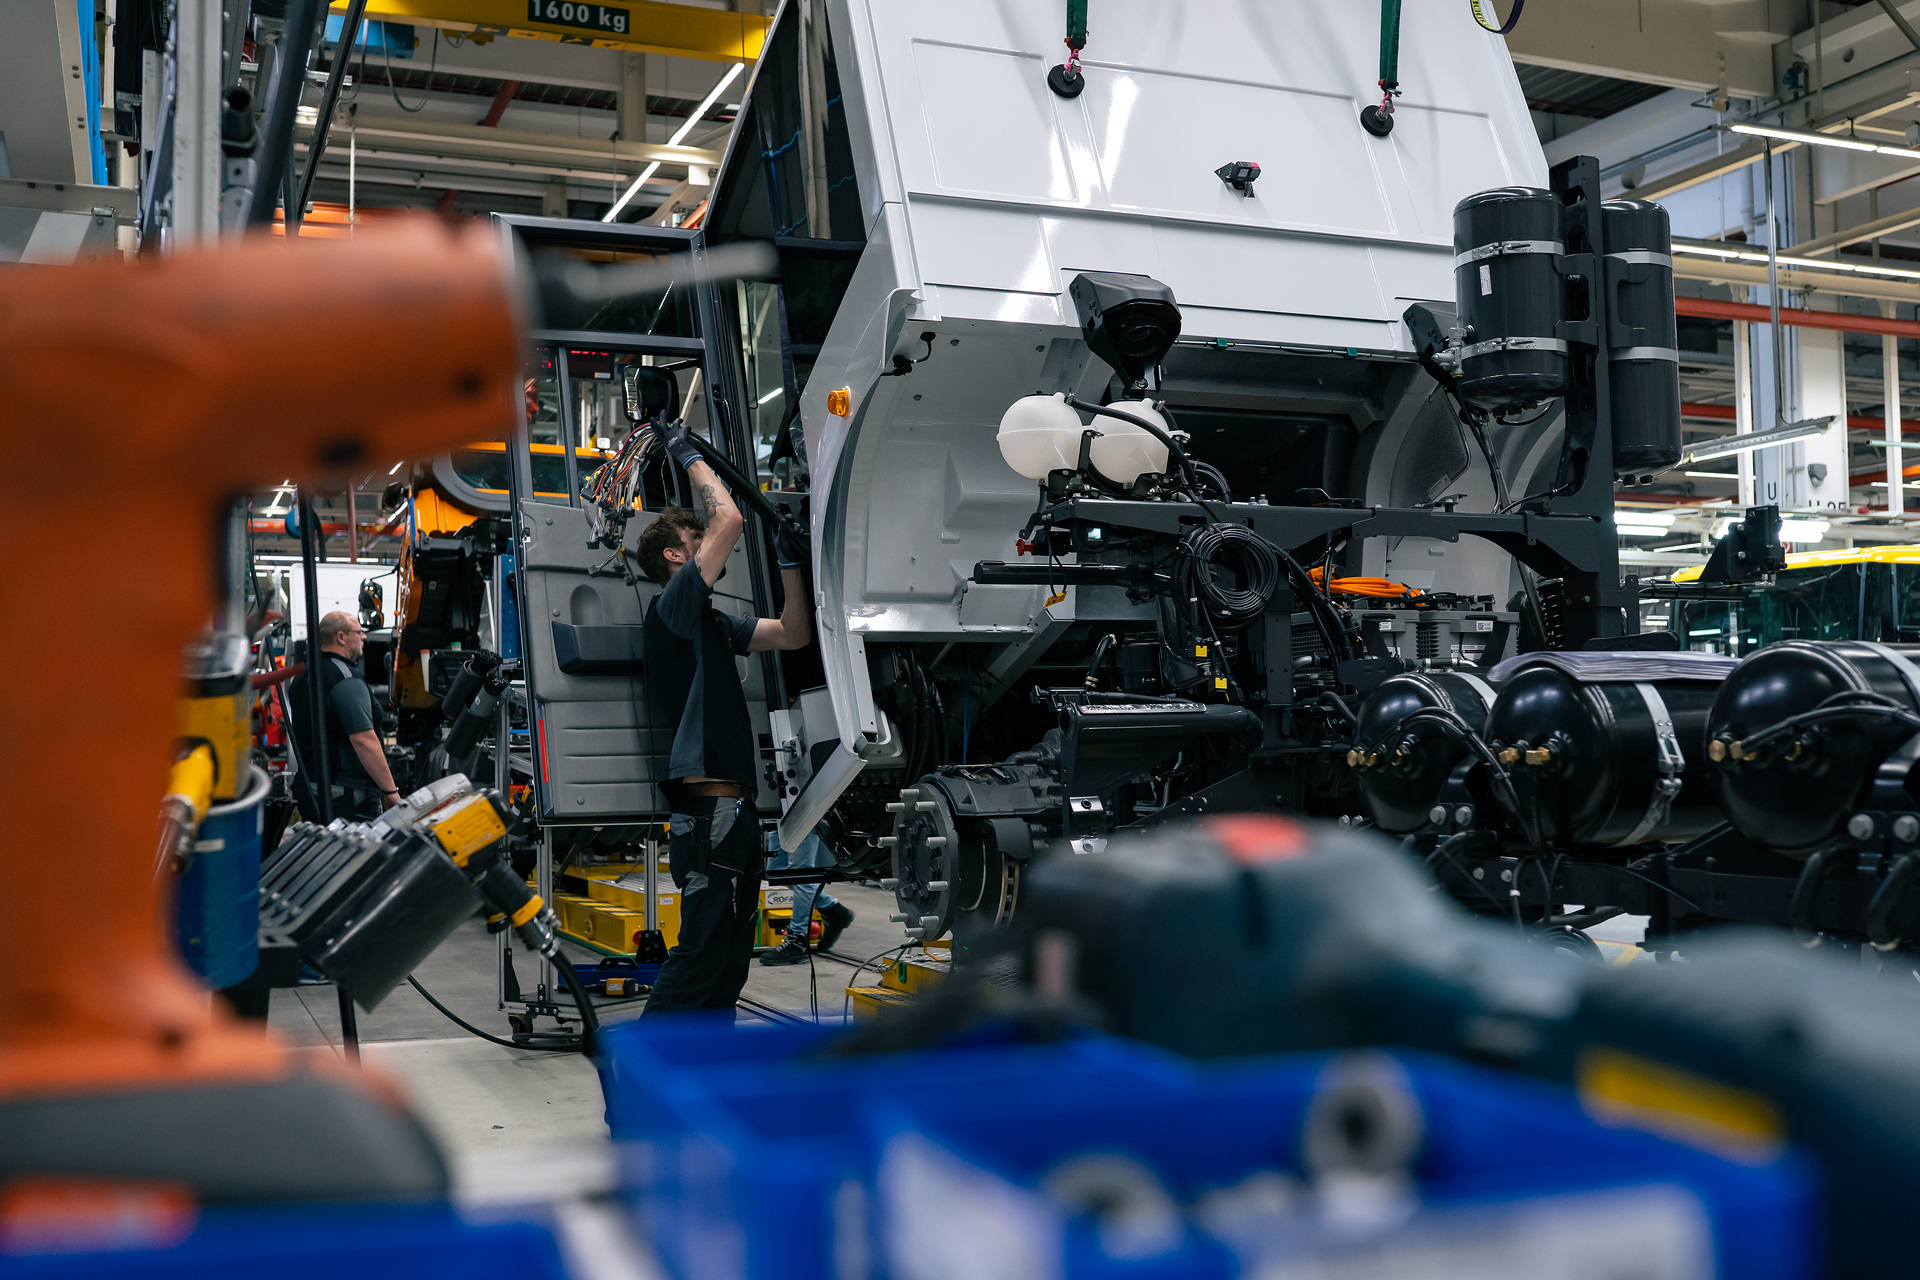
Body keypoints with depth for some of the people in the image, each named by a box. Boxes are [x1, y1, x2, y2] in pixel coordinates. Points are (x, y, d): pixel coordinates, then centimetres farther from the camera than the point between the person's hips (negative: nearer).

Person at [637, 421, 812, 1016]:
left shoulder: (713, 624, 21)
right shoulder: (672, 607, -7)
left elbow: (792, 635, 22)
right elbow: (729, 520, -16)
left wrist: (791, 561, 16)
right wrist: (689, 456, -3)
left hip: (733, 807, 10)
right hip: (708, 808, -10)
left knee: (728, 963, 14)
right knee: (699, 956, -11)